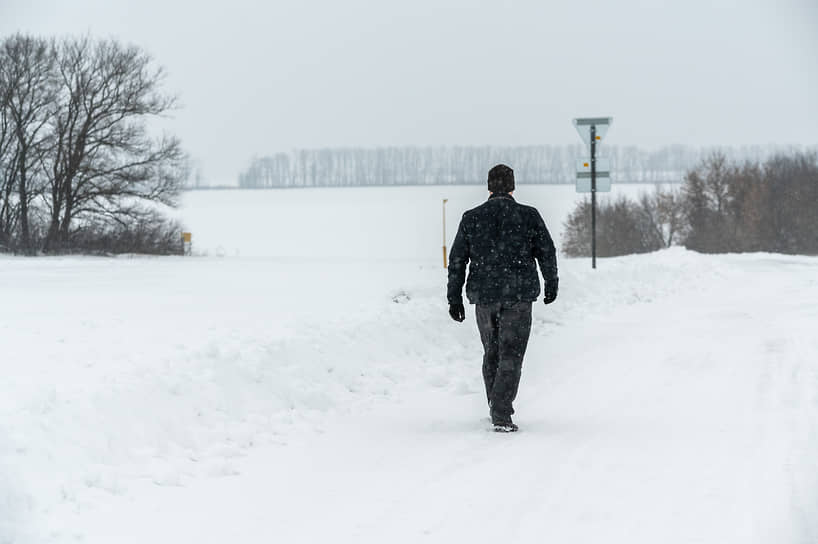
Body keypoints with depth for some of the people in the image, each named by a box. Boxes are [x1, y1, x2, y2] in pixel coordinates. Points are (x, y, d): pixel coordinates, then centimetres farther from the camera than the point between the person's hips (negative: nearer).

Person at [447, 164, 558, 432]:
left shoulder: (471, 218, 3)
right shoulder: (529, 216, -3)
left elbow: (457, 260, 3)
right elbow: (547, 252, 2)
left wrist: (454, 298, 8)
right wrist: (551, 284, 17)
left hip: (483, 295, 3)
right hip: (519, 295, -3)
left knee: (491, 353, 18)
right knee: (511, 356, -3)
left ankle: (497, 410, 26)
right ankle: (501, 415, -14)